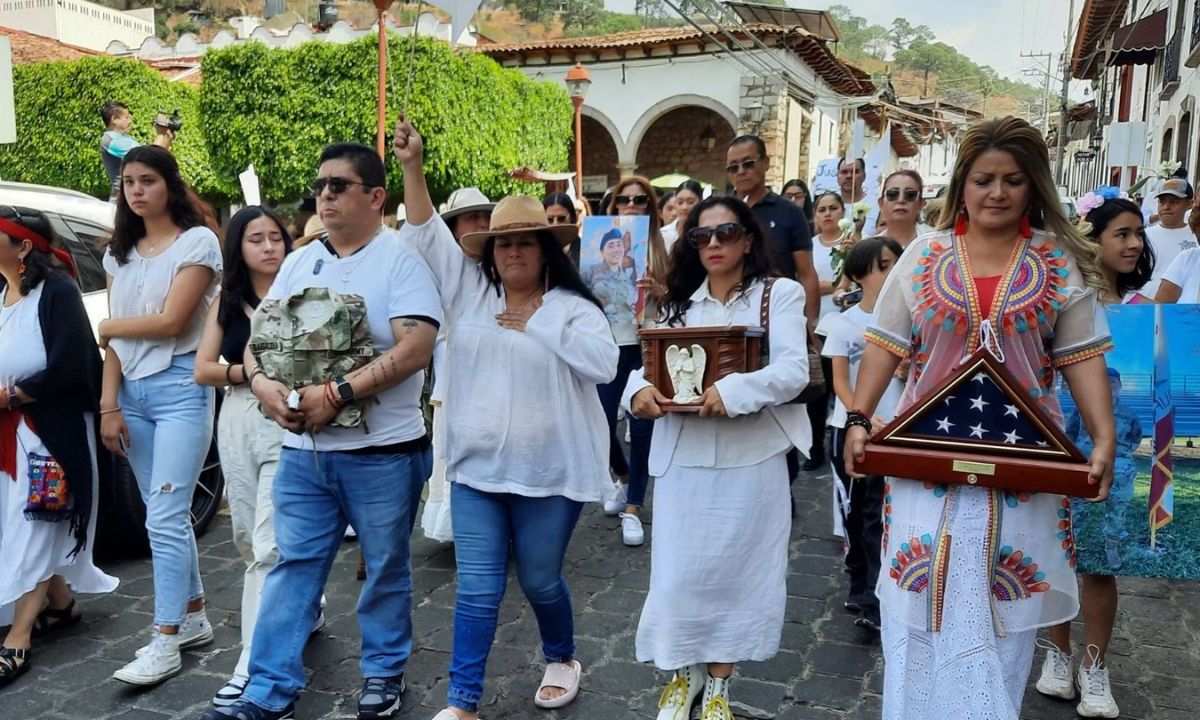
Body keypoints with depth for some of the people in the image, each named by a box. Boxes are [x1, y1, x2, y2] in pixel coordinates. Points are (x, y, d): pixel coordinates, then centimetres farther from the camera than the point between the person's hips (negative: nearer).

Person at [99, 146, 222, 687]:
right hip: (132, 391, 7)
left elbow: (170, 321, -13)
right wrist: (109, 405, 1)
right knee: (165, 514, 12)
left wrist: (109, 326, 2)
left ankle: (165, 643, 0)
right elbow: (113, 339, 8)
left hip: (180, 388, -6)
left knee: (164, 517, -8)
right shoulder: (120, 253, 13)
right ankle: (194, 618, 25)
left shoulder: (197, 241, -6)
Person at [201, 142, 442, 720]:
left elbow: (416, 348, -20)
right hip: (302, 449, 5)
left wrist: (337, 393, -24)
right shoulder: (298, 263, 10)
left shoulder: (401, 258, -9)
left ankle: (383, 674, 30)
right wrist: (262, 383, -10)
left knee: (386, 569, 11)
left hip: (382, 453, -5)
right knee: (293, 566, 11)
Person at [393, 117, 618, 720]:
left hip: (549, 469, -2)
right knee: (477, 589, 5)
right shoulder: (469, 291, 6)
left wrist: (535, 327, -15)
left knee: (540, 580, 14)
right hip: (476, 466, 3)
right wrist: (413, 167, -9)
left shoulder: (572, 307, -3)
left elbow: (604, 363, -18)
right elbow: (427, 236, 1)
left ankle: (561, 659, 42)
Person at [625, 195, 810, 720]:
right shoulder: (679, 302, 12)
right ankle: (683, 673, 30)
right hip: (682, 457, 3)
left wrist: (734, 390, -29)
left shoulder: (780, 294, 0)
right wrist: (640, 389, -21)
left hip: (750, 458, -2)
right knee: (678, 568, 6)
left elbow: (793, 371, -13)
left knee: (734, 569, 8)